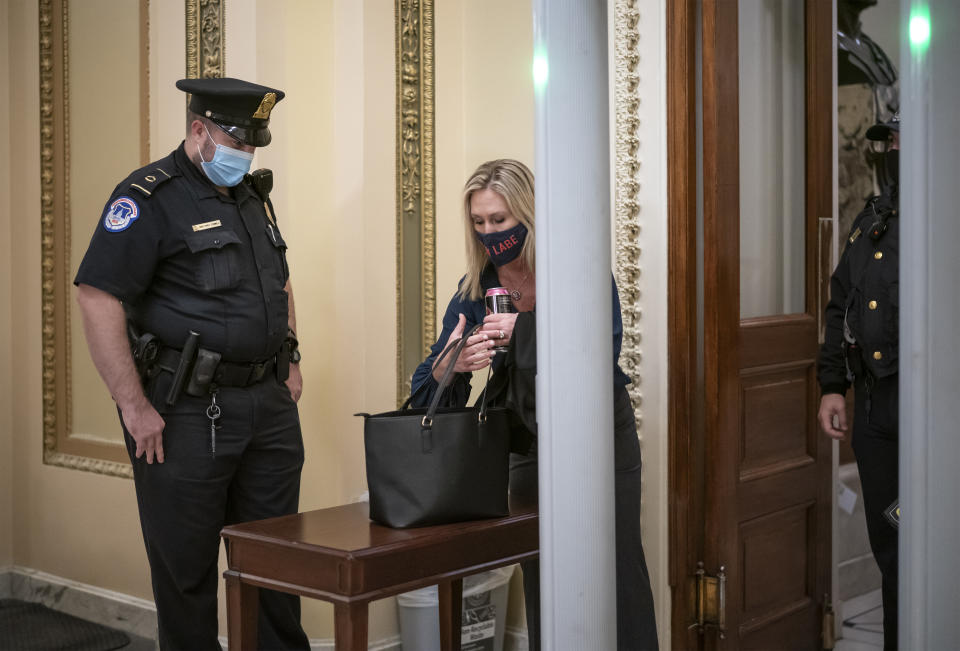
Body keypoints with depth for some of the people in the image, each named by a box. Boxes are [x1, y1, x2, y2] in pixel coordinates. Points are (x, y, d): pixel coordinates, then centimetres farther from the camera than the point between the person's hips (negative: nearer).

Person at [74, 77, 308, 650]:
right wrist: (134, 406, -20)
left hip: (269, 404, 7)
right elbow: (98, 297, -18)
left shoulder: (252, 196, 15)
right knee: (187, 562, 4)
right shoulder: (148, 198, -10)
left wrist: (290, 360, 16)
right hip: (188, 410, -7)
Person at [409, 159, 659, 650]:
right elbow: (427, 387, -9)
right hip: (531, 440, 4)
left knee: (618, 567, -1)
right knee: (540, 573, 7)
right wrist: (452, 363, -33)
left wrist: (524, 329, -38)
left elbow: (602, 355, -27)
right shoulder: (477, 287, -6)